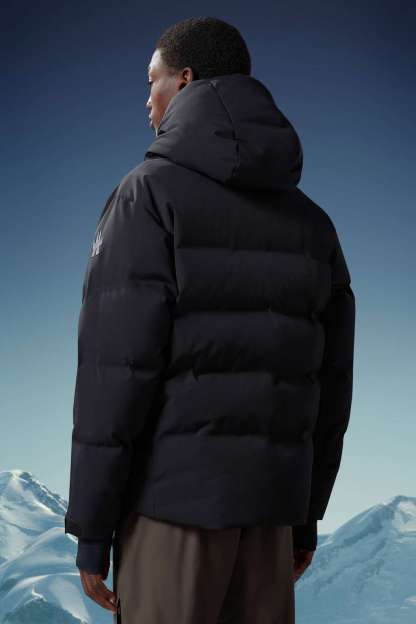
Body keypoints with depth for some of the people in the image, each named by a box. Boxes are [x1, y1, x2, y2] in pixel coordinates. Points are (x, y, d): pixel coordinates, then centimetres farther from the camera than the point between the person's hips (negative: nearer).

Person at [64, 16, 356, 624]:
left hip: (173, 493, -6)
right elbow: (328, 383, 11)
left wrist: (90, 526, -9)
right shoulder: (310, 220, 11)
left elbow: (118, 369, -15)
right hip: (267, 498, 6)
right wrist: (307, 515, 19)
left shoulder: (151, 195, -8)